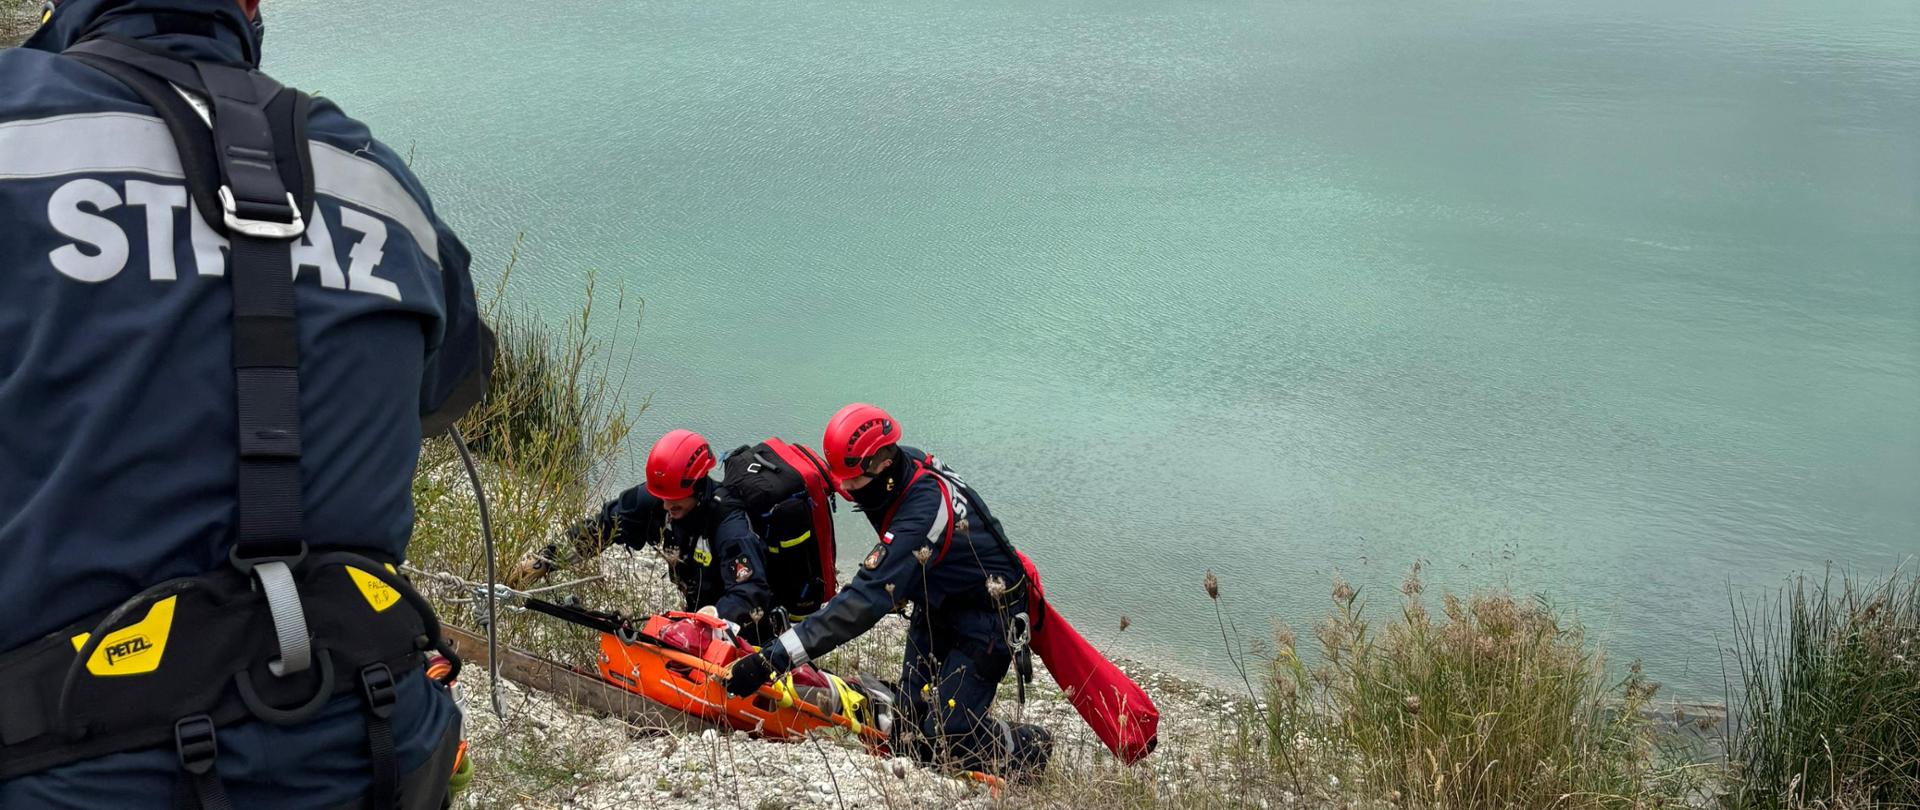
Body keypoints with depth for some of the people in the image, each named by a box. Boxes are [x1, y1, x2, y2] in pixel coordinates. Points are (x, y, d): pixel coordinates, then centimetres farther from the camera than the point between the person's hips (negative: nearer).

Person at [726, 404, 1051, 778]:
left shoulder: (920, 516, -38)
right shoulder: (907, 464, -12)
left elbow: (862, 604, -43)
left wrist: (773, 658, -46)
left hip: (985, 617, -9)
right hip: (937, 605, 9)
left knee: (945, 738, -12)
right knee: (912, 722, 3)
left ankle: (1029, 748, 12)